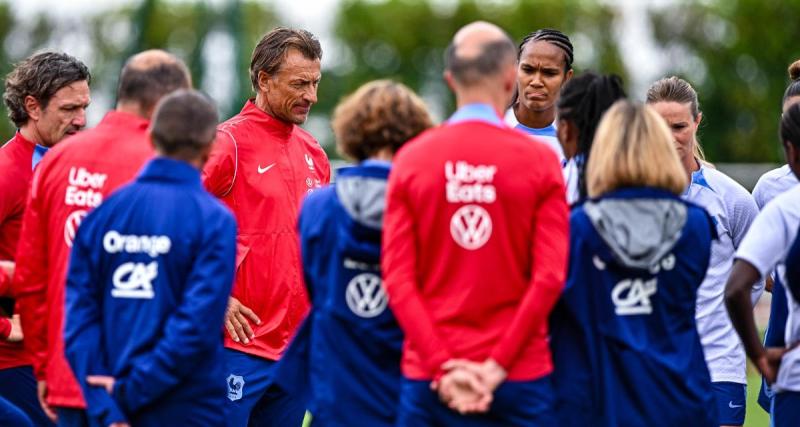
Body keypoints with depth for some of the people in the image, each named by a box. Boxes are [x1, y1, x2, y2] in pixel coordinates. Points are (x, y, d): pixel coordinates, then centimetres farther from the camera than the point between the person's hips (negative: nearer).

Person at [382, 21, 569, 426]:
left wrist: (442, 368, -7)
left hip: (428, 378, 2)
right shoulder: (540, 160, -3)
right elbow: (549, 277, -10)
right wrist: (498, 367, -8)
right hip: (520, 378, -1)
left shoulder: (411, 159, 2)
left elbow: (397, 278, -5)